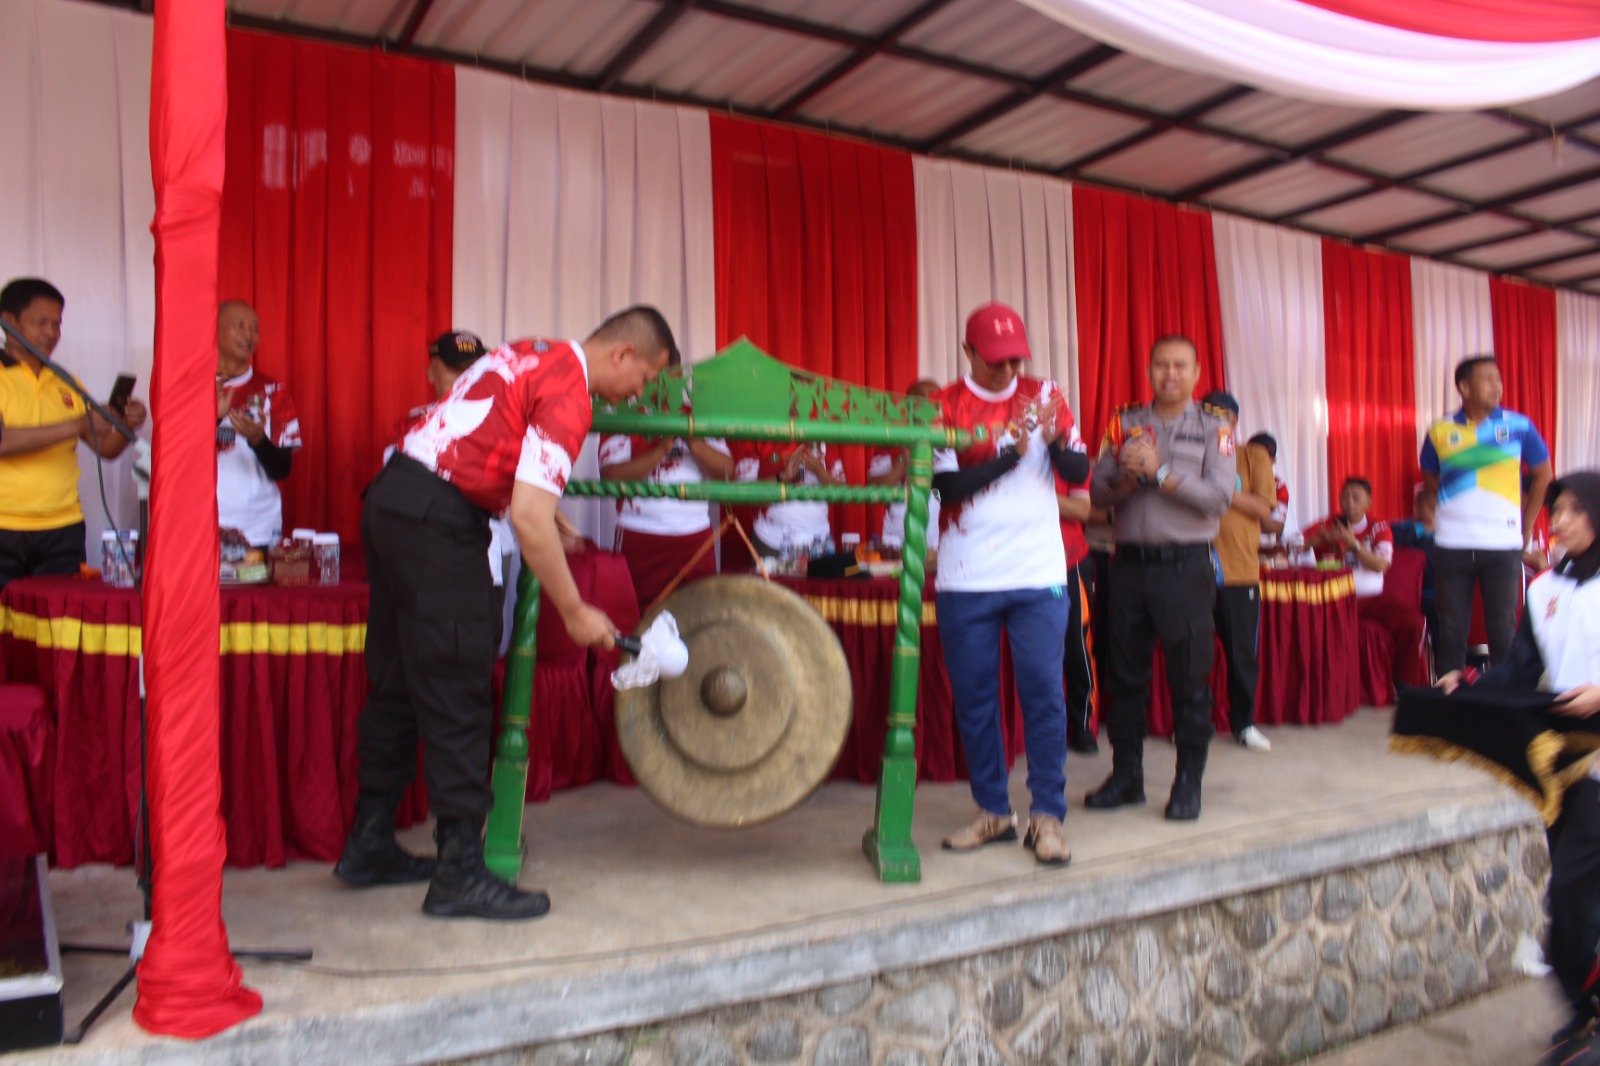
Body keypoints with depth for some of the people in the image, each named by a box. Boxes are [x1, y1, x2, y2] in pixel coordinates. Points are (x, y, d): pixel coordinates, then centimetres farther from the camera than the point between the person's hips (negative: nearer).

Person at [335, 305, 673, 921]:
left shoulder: (534, 354, 15)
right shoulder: (568, 392, -14)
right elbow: (529, 518, -22)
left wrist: (548, 521, 20)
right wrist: (575, 612, -14)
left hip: (389, 497, 10)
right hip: (437, 518, -10)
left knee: (396, 685, 16)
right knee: (455, 700, -4)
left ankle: (368, 846, 27)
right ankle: (461, 874, 3)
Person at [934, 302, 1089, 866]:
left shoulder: (1044, 394, 6)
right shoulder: (945, 406, 1)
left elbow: (1079, 473, 0)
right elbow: (948, 485, -10)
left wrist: (1056, 441, -19)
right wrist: (1009, 455, -20)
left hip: (1039, 572, 0)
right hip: (965, 579, 0)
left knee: (1043, 691, -2)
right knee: (973, 696, 6)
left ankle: (1047, 815, 7)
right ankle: (992, 810, 20)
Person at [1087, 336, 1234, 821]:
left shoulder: (1213, 428, 4)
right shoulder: (1123, 423, 11)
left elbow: (1219, 497, -9)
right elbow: (1098, 493, 6)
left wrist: (1160, 471, -14)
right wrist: (1126, 480, -13)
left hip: (1185, 566, -2)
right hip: (1129, 562, 3)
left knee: (1189, 679, 1)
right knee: (1126, 675, 8)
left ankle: (1188, 782, 14)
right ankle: (1126, 775, 21)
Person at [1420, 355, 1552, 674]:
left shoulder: (1519, 426, -1)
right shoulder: (1440, 431, 0)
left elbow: (1543, 475, 8)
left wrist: (1526, 525, 7)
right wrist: (1461, 507, 6)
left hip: (1503, 544, 0)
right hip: (1451, 544, 1)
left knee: (1503, 629, 5)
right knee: (1451, 629, 6)